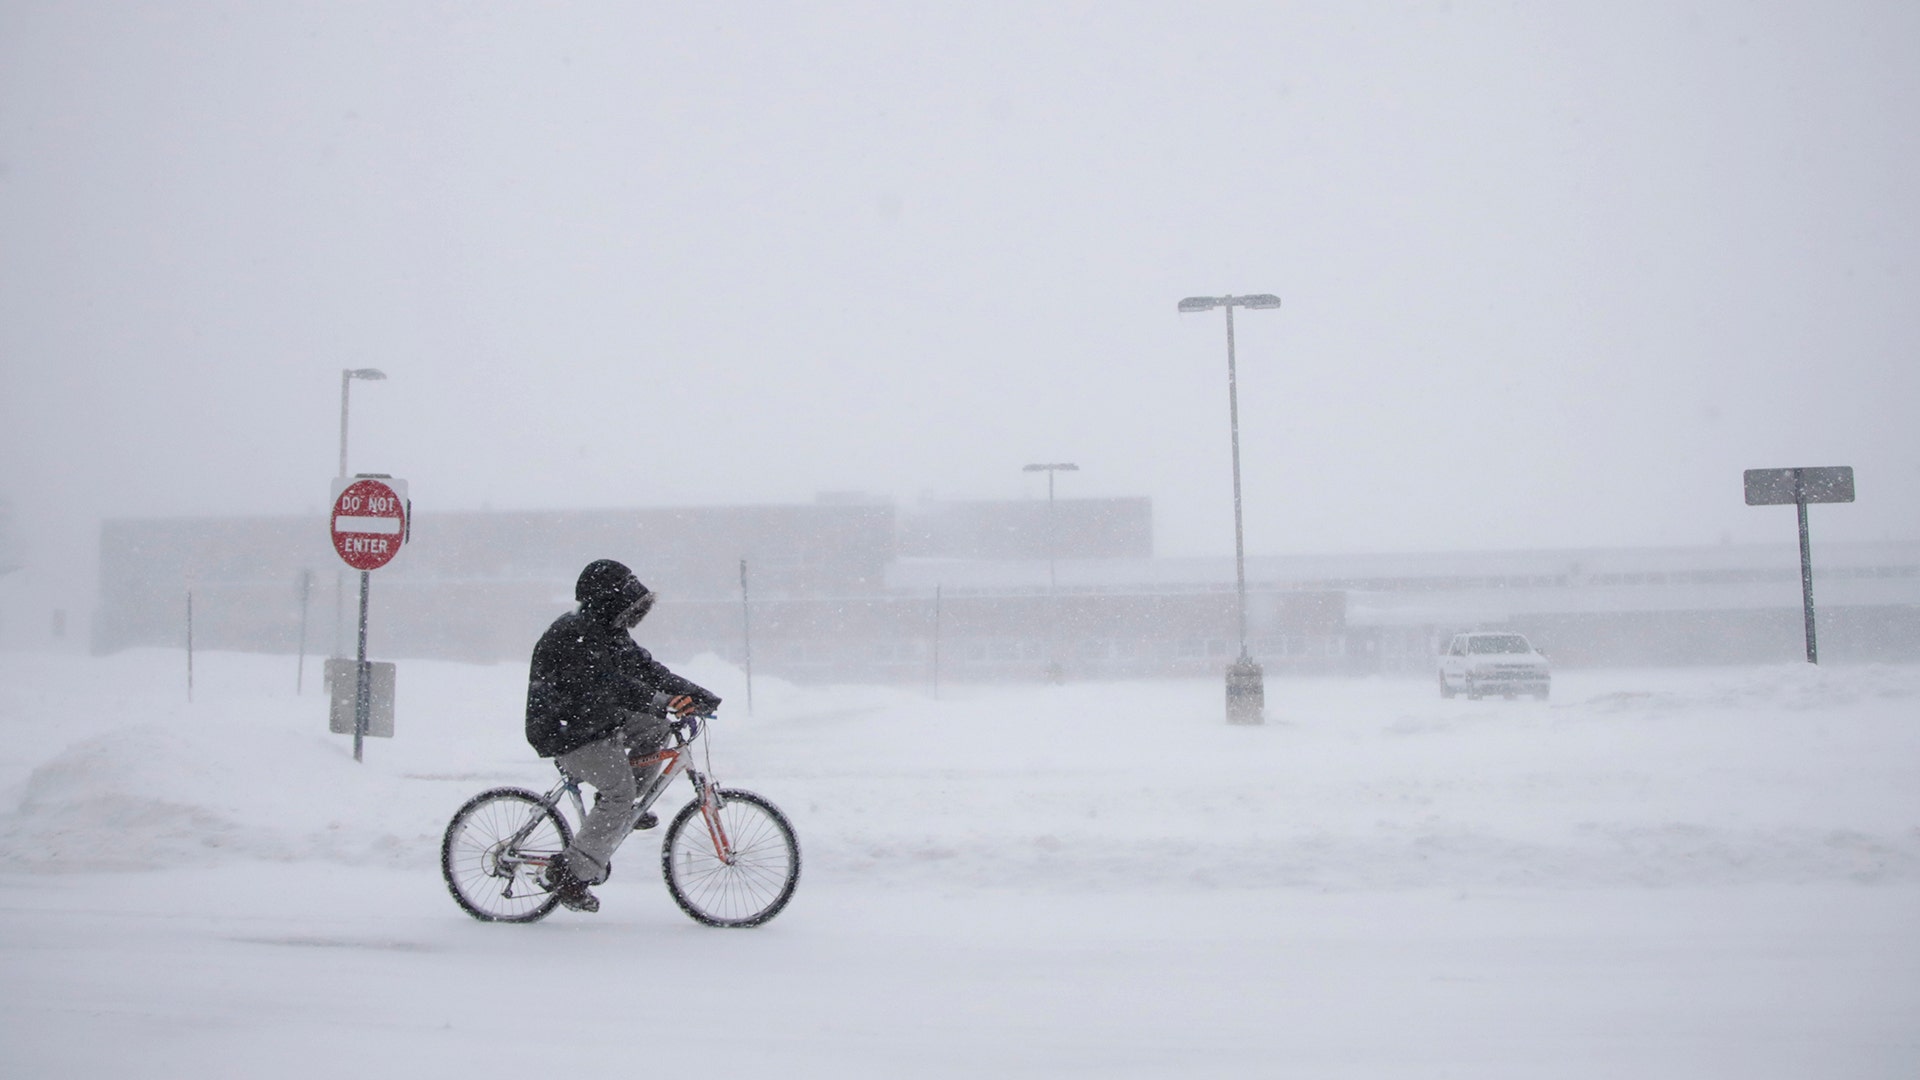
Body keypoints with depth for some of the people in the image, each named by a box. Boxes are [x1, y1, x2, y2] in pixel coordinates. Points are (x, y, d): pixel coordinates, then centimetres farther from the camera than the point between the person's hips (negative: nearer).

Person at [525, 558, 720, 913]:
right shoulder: (576, 635, -21)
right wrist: (663, 702, -42)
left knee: (656, 729, 1)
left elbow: (644, 667, 7)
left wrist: (695, 692, -5)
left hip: (598, 720, 10)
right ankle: (570, 872, -13)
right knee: (621, 789, -20)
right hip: (568, 734, -10)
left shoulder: (608, 631, 10)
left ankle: (617, 811, 12)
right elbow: (607, 683, -33)